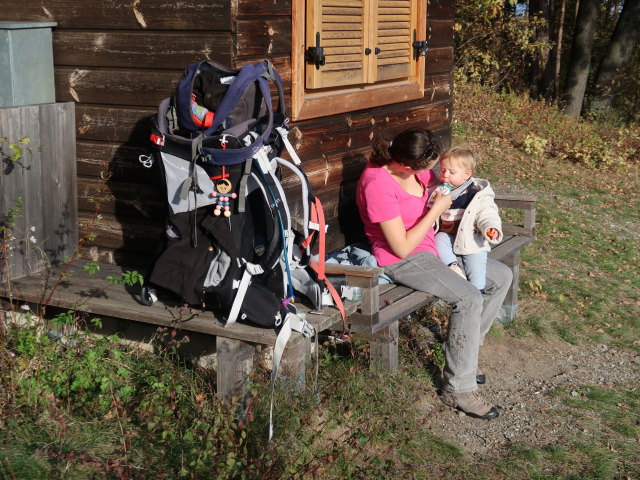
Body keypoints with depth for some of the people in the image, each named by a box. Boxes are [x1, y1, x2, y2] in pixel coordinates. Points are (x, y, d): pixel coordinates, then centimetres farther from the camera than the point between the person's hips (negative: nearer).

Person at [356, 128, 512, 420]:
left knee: (501, 277, 4)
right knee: (468, 299, -27)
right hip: (403, 261, -9)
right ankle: (458, 389, -14)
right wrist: (435, 210, -20)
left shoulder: (414, 166, -4)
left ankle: (464, 353, 12)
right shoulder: (378, 185, -28)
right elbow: (402, 247, -24)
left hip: (432, 244, 9)